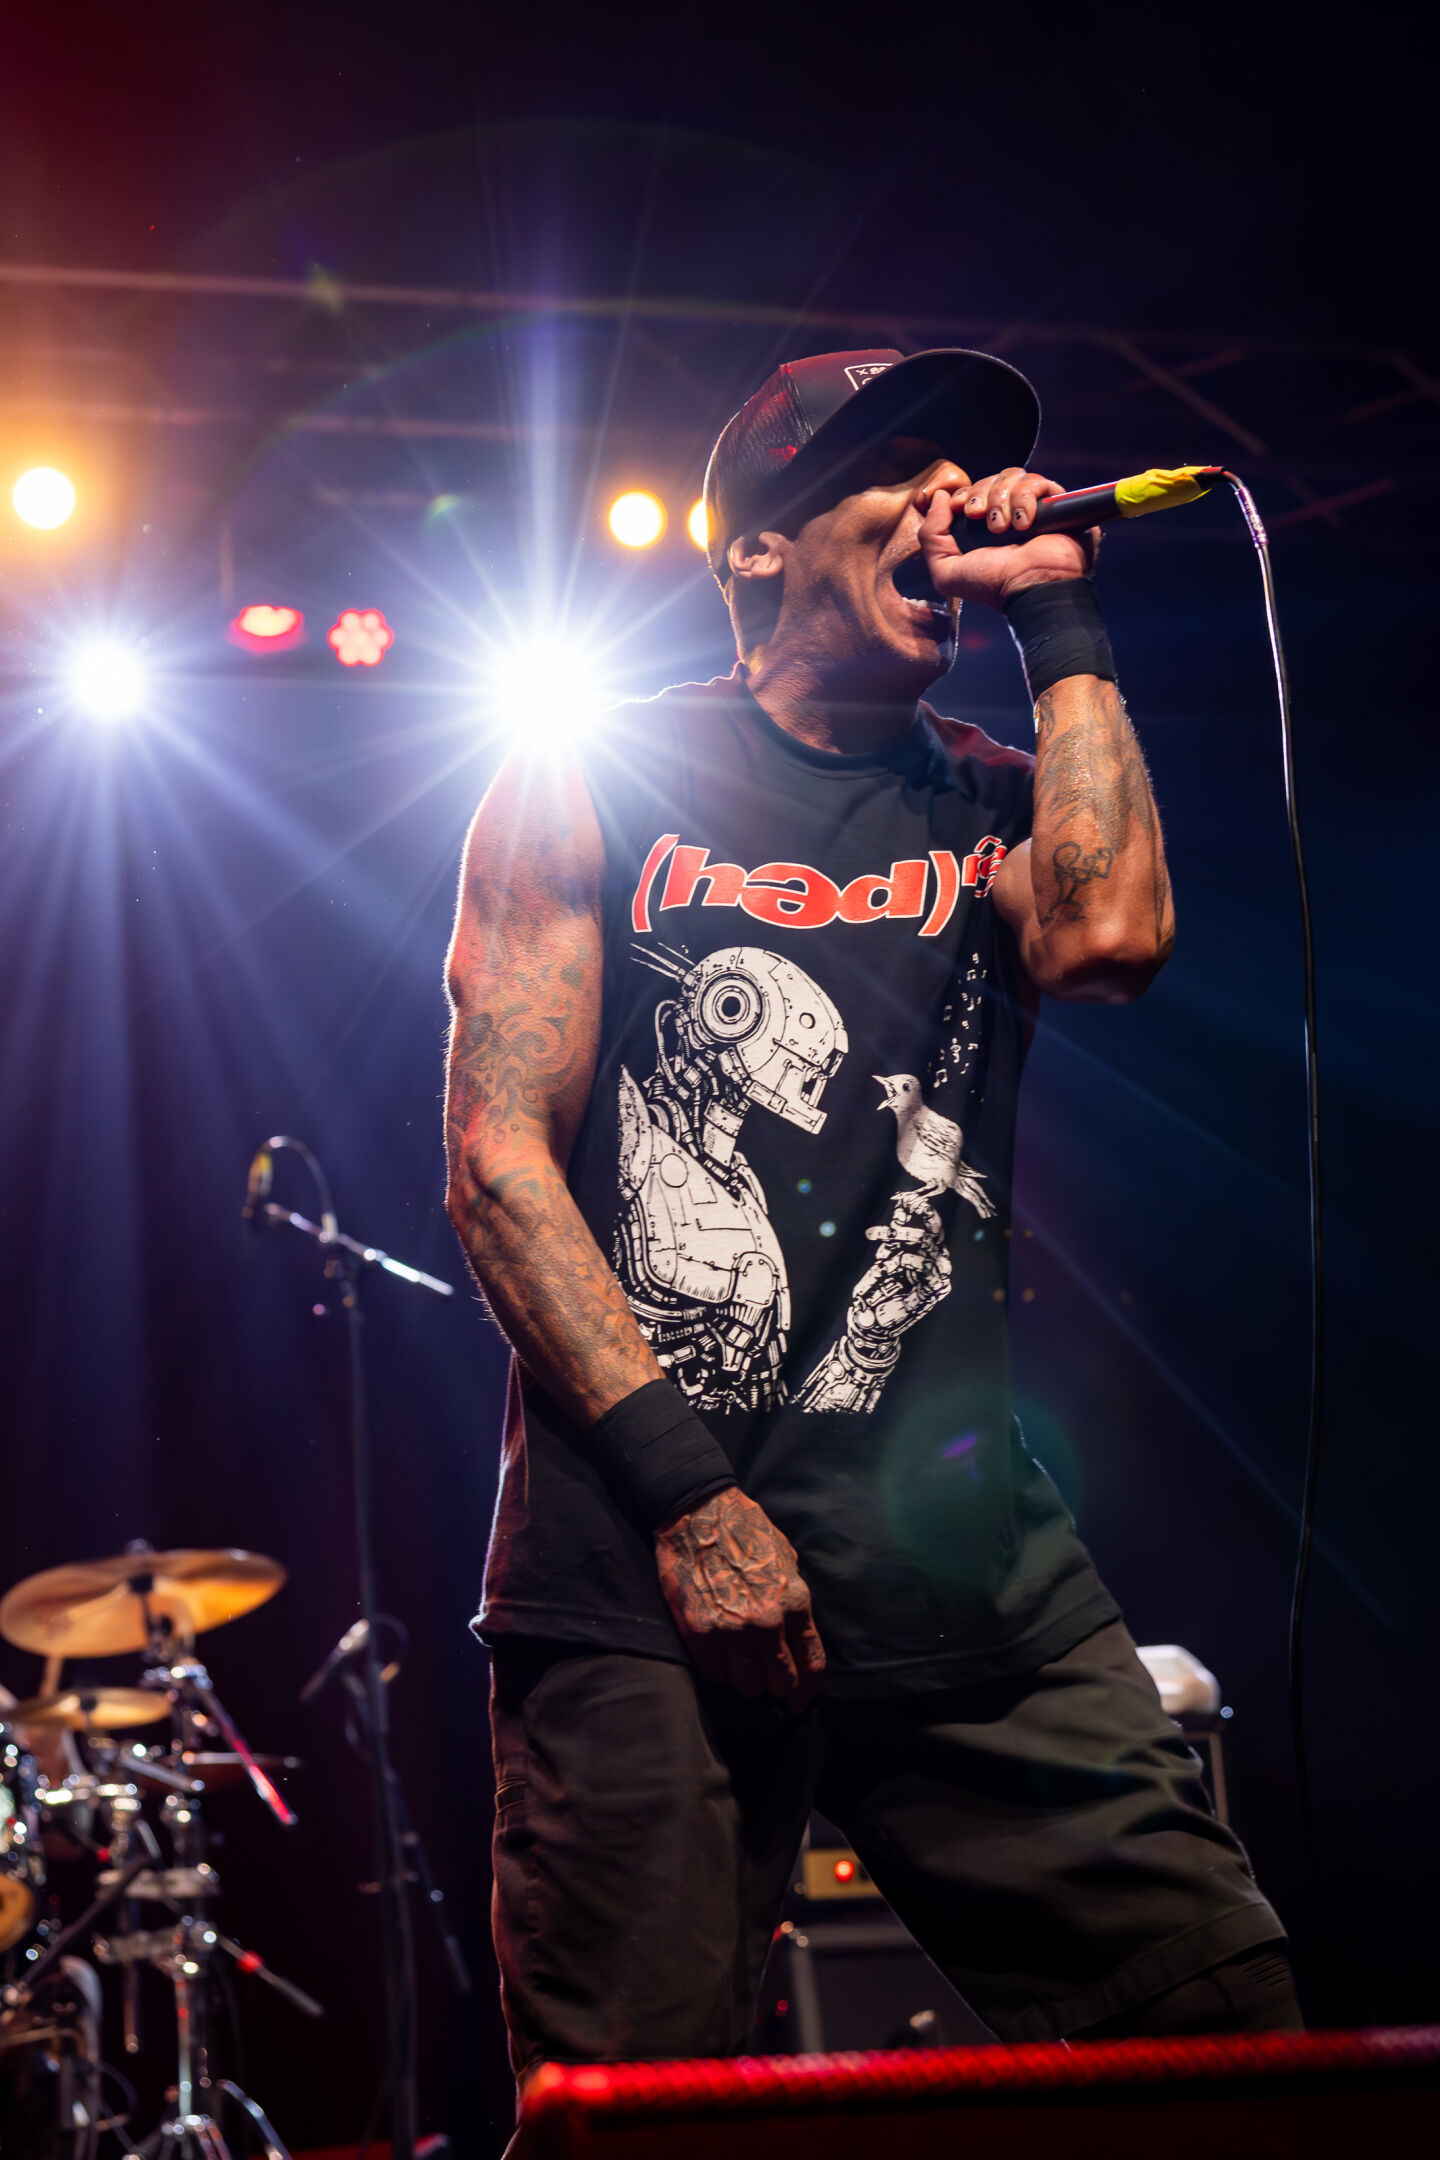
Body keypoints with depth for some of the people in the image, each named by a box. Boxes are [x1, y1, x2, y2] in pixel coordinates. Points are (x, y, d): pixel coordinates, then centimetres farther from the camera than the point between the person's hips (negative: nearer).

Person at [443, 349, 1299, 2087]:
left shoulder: (994, 805, 15)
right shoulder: (593, 792, 6)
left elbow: (1111, 936, -9)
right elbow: (498, 1160, -2)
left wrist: (1062, 622, 1)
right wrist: (685, 1494, -10)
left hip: (969, 1573, 3)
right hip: (638, 1561, -3)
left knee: (1236, 2034, -4)